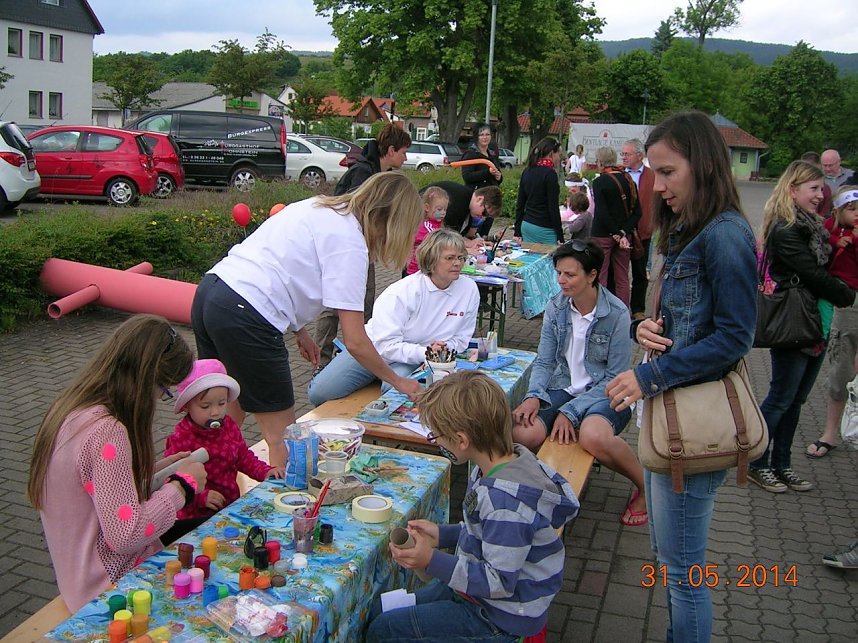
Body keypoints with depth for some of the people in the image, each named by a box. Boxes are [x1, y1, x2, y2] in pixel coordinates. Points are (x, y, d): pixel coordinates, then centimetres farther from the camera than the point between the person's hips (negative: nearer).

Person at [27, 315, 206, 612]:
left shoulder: (71, 408, 1)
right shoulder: (107, 432, -28)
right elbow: (125, 535, -26)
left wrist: (154, 469, 7)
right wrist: (181, 485, -14)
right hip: (111, 588, -9)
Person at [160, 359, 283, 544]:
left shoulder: (229, 426, 5)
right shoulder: (180, 439, -14)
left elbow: (244, 456, 17)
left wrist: (264, 471, 1)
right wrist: (201, 496, -26)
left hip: (232, 505, 5)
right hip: (198, 515, -5)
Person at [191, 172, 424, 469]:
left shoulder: (318, 207, 16)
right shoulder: (349, 243, -9)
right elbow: (355, 342, -10)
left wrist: (298, 330, 20)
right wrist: (397, 381, 5)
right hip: (245, 319, -9)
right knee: (283, 438, 3)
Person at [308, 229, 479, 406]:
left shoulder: (469, 290, -9)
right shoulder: (402, 292, -20)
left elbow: (460, 339, 2)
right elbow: (386, 344, -23)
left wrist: (441, 350, -19)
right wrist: (424, 352, -32)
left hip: (413, 363, 2)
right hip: (373, 350, -1)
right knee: (319, 392, -14)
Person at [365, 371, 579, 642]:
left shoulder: (505, 501, -34)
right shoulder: (509, 462, -5)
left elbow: (501, 582, -28)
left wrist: (432, 561, -32)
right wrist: (442, 534, 3)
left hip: (500, 619, -9)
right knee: (379, 611, 15)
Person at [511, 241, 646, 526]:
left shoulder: (617, 314, -13)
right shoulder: (556, 307, 0)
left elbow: (615, 377, -12)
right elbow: (544, 361, 4)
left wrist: (571, 412, -20)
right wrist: (534, 396, -17)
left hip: (605, 394, -3)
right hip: (564, 388, 4)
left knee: (593, 436, -38)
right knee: (523, 433, -28)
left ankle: (646, 487, -7)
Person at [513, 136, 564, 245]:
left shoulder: (527, 171, 9)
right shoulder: (550, 173, -11)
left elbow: (520, 204, 12)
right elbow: (553, 208, -13)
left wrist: (518, 232, 17)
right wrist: (560, 237, -10)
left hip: (526, 226, 7)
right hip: (544, 229, -7)